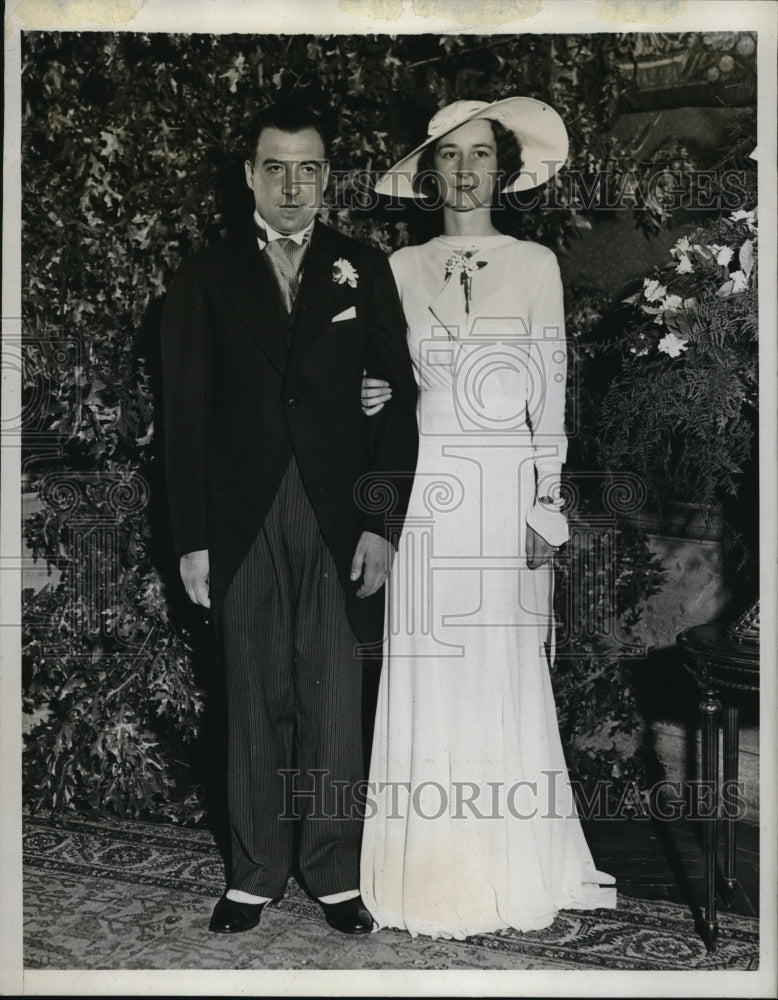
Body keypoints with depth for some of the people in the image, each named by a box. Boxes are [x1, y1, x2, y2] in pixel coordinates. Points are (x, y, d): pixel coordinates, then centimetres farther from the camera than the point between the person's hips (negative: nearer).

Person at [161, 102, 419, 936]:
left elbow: (397, 399, 3)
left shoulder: (363, 271, 7)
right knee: (255, 705, 8)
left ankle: (333, 869, 20)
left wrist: (382, 522, -5)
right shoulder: (206, 277, 7)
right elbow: (184, 415, 4)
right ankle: (254, 873, 22)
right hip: (243, 522, 0)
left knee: (335, 706, 6)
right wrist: (192, 539, -2)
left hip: (339, 521, 0)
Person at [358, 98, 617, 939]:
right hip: (427, 484, 1)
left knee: (507, 670, 2)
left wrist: (546, 502, -3)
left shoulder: (535, 264, 7)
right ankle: (440, 880, 11)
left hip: (506, 484, -1)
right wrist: (372, 397, -7)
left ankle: (511, 867, 16)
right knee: (431, 671, 0)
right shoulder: (401, 269, 10)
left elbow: (550, 387, 3)